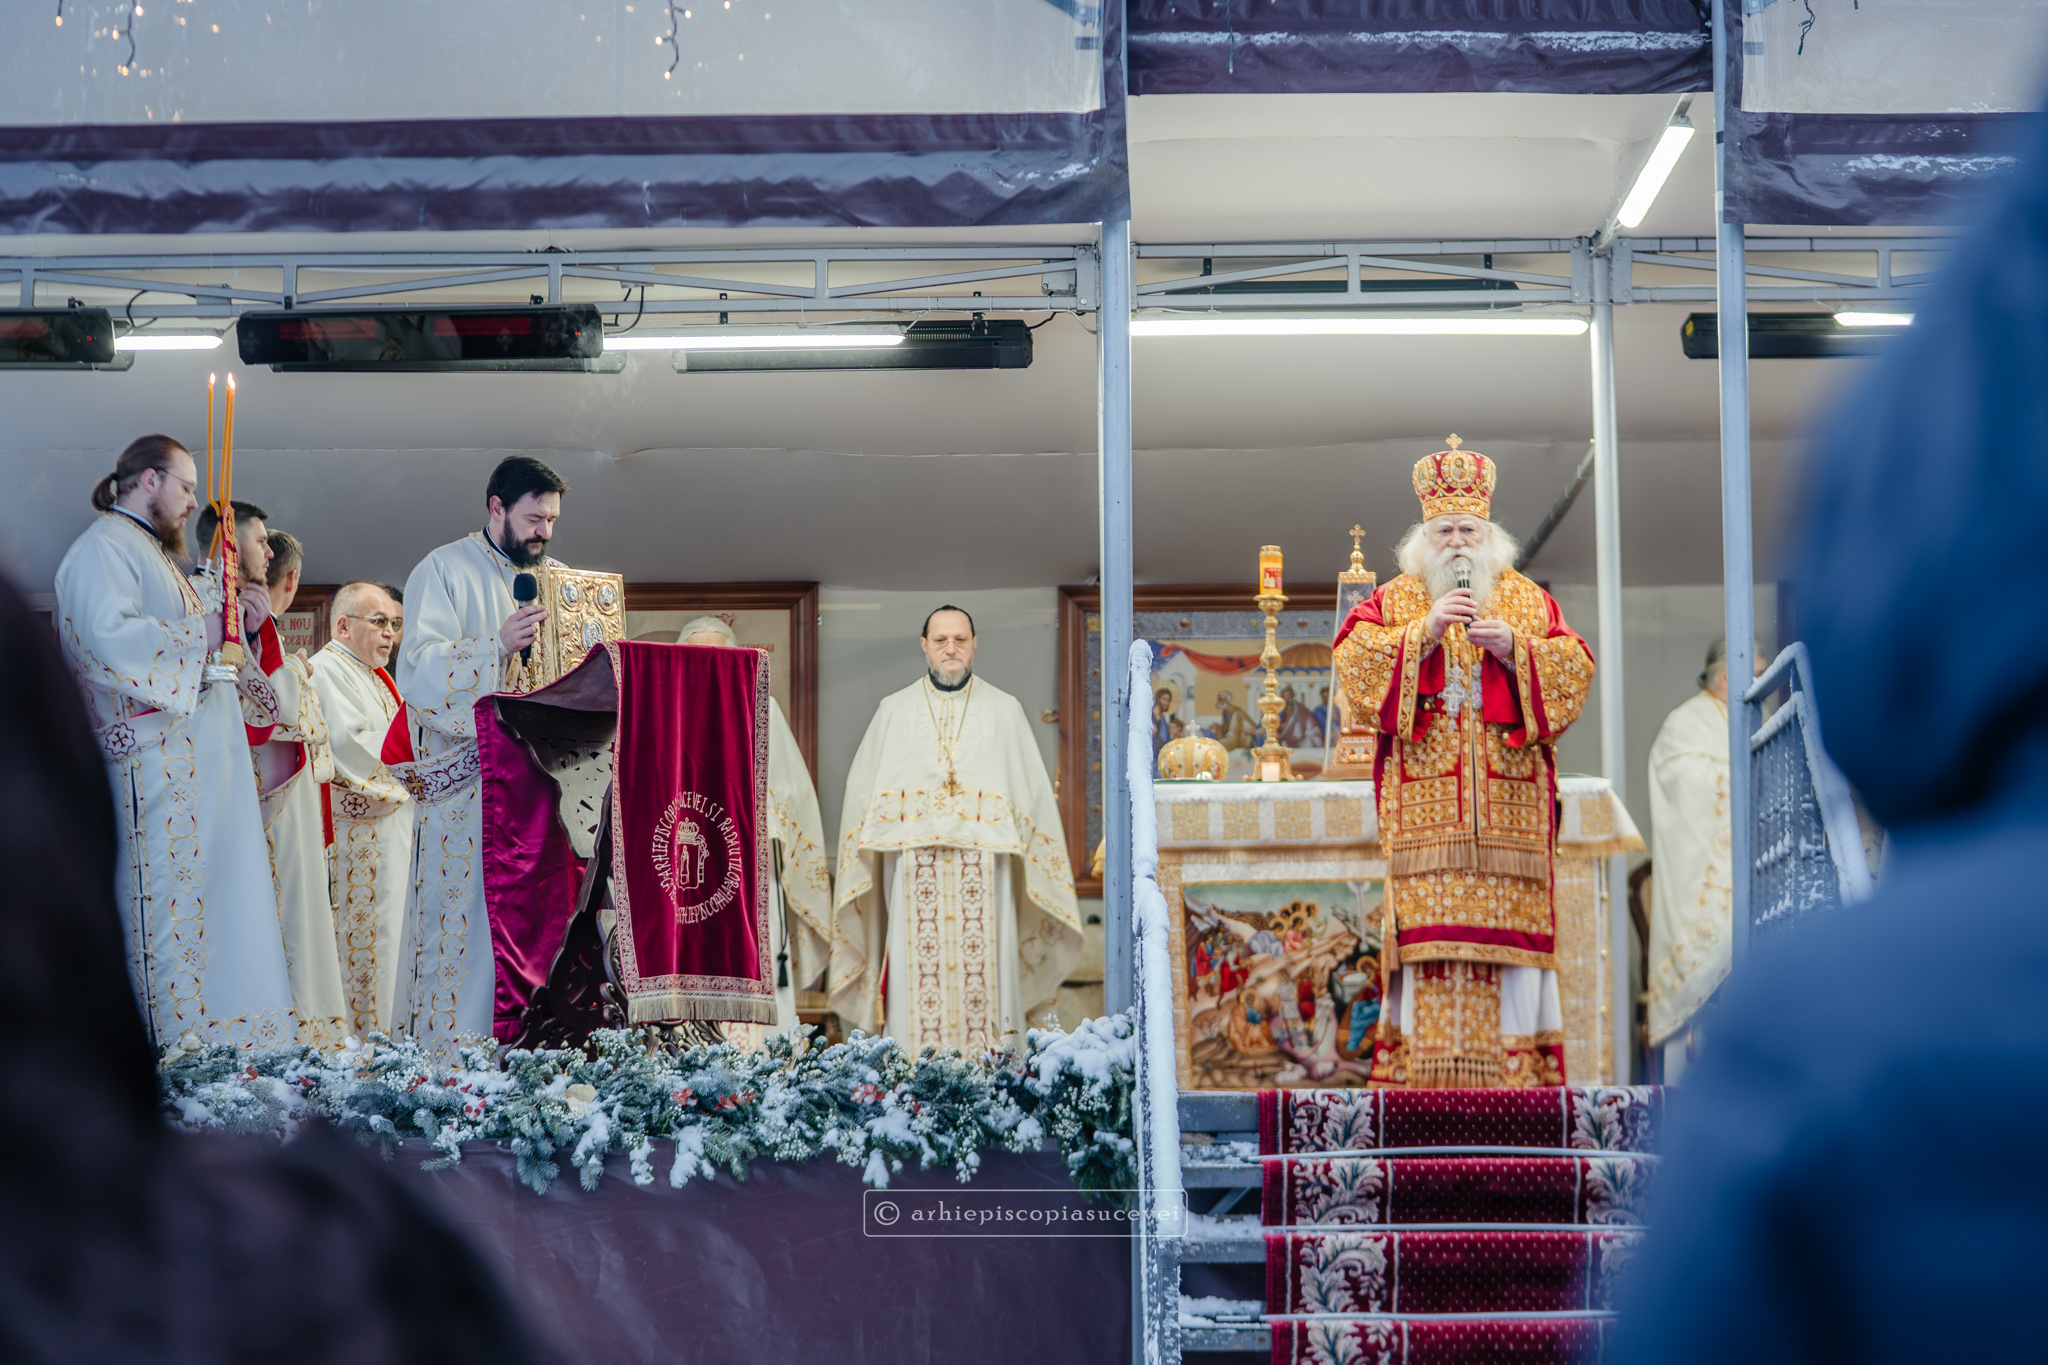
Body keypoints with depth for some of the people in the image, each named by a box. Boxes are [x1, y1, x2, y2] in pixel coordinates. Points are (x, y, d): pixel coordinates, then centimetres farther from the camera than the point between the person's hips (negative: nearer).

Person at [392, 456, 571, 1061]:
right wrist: (498, 644, -26)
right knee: (471, 917, -10)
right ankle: (449, 1064, -10)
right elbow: (420, 669, -13)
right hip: (466, 780, -6)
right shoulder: (445, 571, 0)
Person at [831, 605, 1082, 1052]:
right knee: (917, 978, -6)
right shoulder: (894, 712, 13)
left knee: (984, 972, -5)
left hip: (984, 866, 0)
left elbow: (1034, 792, 10)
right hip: (914, 868, 0)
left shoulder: (1004, 711, 11)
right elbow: (862, 790, 12)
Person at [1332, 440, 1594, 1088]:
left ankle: (1515, 1055, -4)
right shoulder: (1392, 601, 12)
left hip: (1509, 800, 1)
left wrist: (1514, 648, -11)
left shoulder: (1530, 601, 15)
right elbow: (1353, 663, -3)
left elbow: (1575, 670, 4)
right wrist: (1424, 633, -13)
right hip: (1424, 802, -1)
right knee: (1429, 922, -10)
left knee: (1509, 916, -5)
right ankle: (1431, 1064, -12)